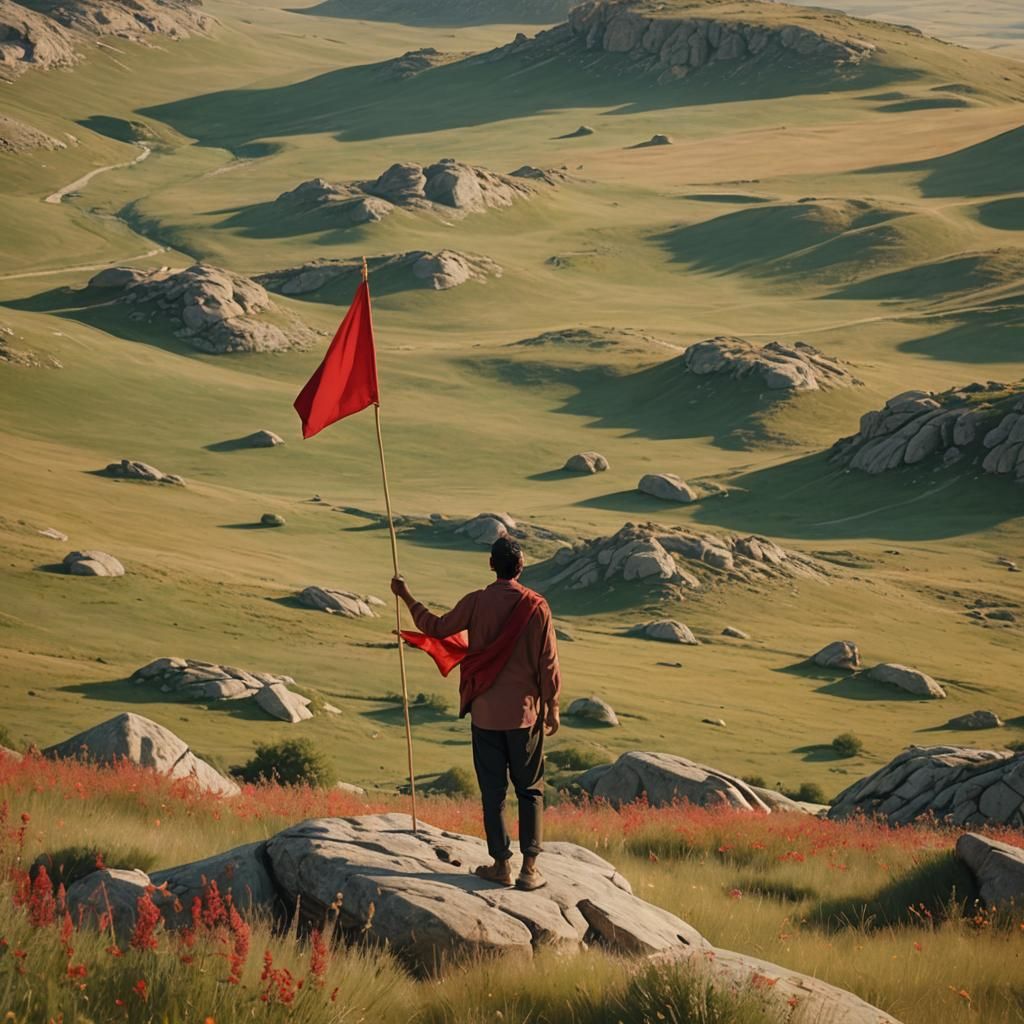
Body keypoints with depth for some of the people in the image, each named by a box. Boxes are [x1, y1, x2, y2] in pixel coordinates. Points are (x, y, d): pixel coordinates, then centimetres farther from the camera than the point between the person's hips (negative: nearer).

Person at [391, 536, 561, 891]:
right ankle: (530, 866, 1)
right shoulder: (536, 607, -9)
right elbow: (548, 663, -7)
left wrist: (407, 597, 21)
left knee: (492, 790, 8)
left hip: (485, 712, 1)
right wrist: (552, 708, 4)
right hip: (525, 712, -1)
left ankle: (501, 864, 9)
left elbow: (436, 627, 7)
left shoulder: (476, 603, -6)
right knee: (530, 789, 8)